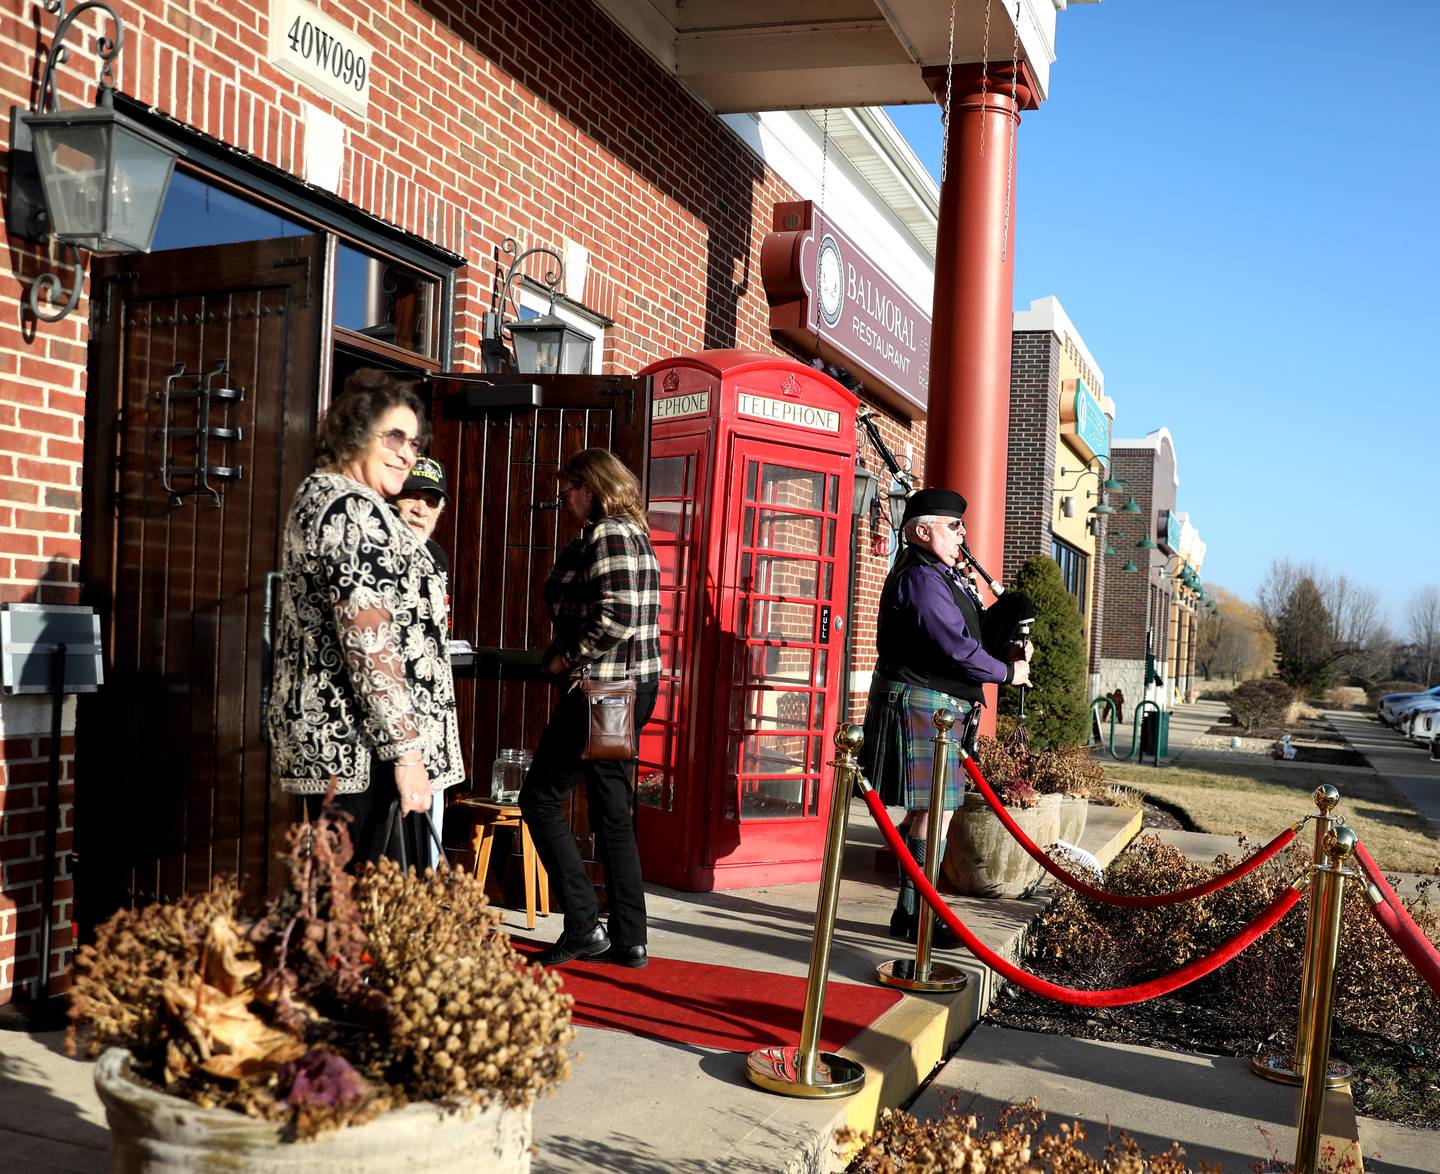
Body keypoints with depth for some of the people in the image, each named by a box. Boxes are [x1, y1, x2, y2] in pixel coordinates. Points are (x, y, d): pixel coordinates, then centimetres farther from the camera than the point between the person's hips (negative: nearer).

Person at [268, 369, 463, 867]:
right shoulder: (352, 509, -13)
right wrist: (407, 751, -19)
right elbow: (369, 641, -20)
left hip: (323, 740, 11)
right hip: (363, 749, -11)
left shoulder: (316, 495, 20)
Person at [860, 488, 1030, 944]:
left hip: (941, 709, 10)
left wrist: (1011, 647, 1)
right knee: (933, 811, -7)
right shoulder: (921, 579, -16)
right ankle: (914, 914, 0)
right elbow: (957, 646, -20)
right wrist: (1008, 672, -8)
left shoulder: (949, 576, 17)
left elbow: (974, 626, 20)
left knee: (925, 811, 13)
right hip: (921, 706, -10)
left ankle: (911, 910, 21)